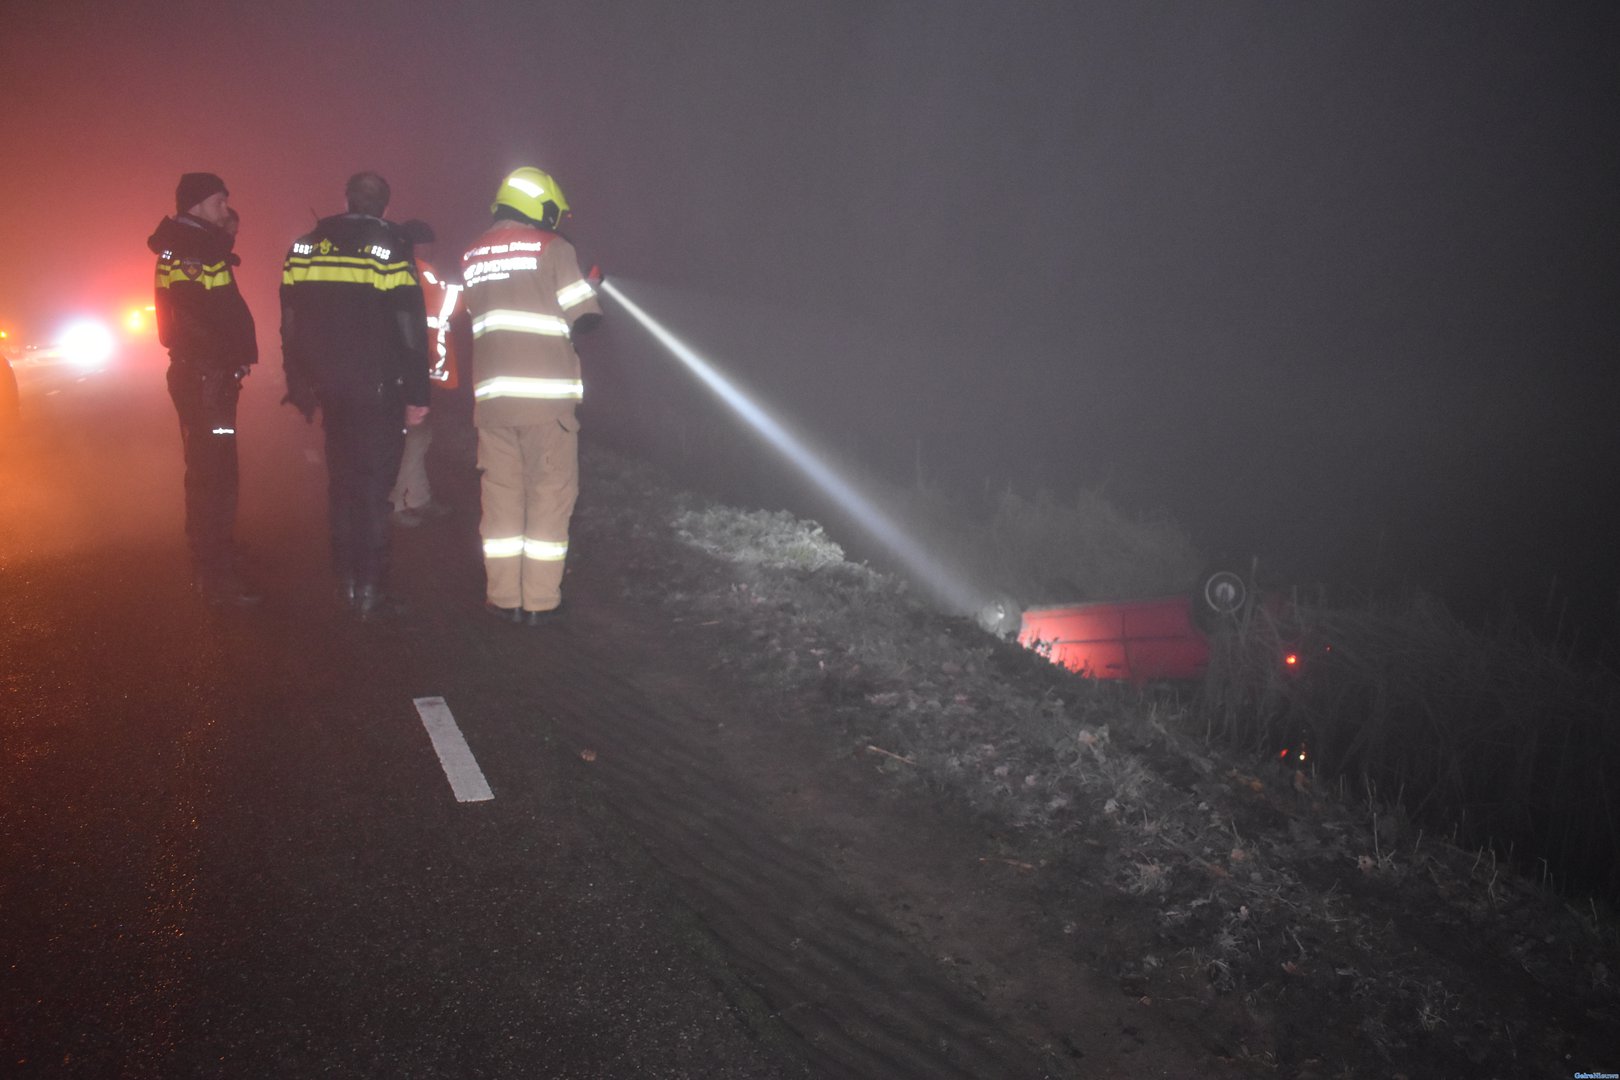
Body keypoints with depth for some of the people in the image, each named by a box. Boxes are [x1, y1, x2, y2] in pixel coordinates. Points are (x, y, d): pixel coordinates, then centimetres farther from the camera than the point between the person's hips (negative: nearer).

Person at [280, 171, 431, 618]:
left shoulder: (305, 245, 7)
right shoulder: (389, 245, -8)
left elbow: (291, 321, 12)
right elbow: (409, 327, -12)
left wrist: (300, 385, 19)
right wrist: (417, 394, -8)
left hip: (329, 385, 5)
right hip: (377, 389, -5)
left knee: (341, 479, 17)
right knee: (373, 484, -1)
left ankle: (346, 580, 22)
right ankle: (368, 589, -2)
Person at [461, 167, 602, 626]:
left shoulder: (473, 255, 12)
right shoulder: (552, 247, -5)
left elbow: (483, 317, 15)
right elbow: (584, 317, -7)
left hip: (491, 393, 5)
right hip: (547, 394, -5)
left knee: (500, 493, 11)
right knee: (550, 494, 3)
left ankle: (503, 596, 14)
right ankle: (540, 600, 4)